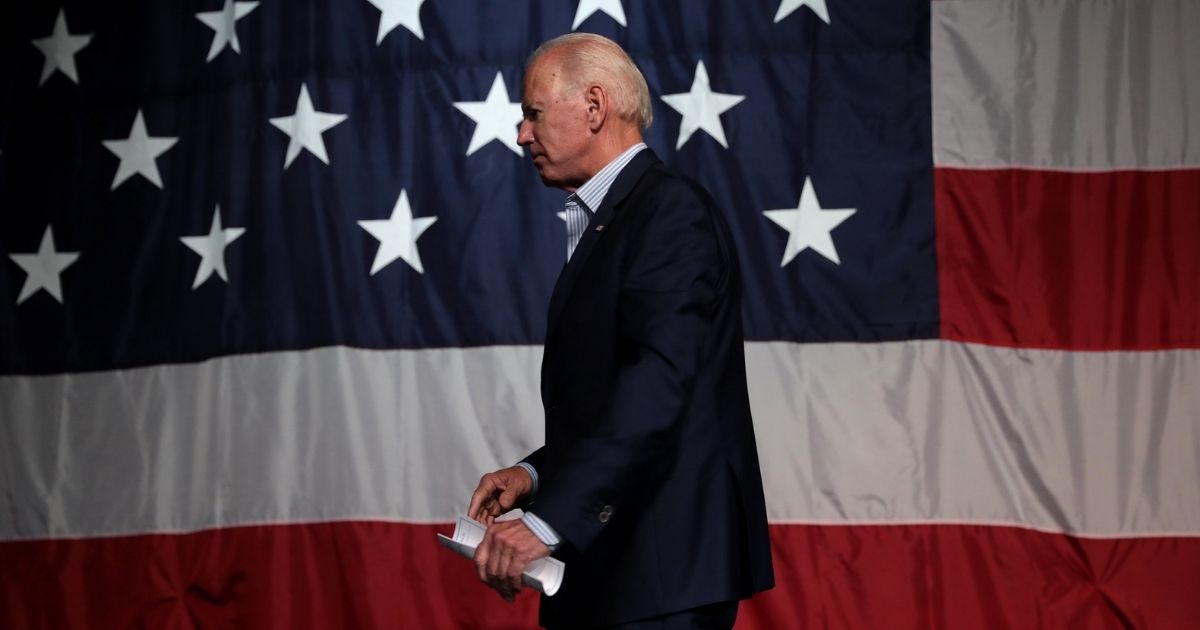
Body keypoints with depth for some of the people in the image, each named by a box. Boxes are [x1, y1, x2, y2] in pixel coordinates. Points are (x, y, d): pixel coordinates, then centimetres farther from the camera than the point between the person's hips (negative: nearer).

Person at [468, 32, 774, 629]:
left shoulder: (671, 211, -11)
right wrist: (533, 474, 6)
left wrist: (547, 521, -28)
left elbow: (656, 385, -23)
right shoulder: (600, 224, 20)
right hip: (613, 559, 9)